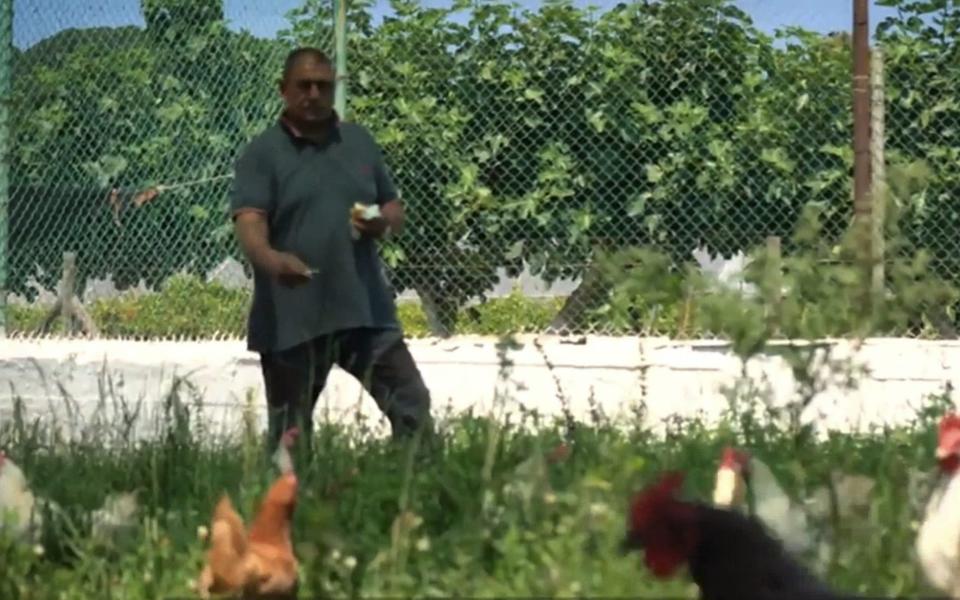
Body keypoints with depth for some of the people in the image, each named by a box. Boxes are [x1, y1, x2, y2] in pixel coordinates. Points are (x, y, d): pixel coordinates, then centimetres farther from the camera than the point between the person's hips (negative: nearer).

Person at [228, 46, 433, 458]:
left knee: (413, 405, 1)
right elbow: (248, 223, -16)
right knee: (290, 436, 3)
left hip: (364, 309, 4)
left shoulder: (360, 142, 13)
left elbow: (395, 209, 20)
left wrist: (383, 224, -6)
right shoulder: (262, 153, -2)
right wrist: (271, 259, -38)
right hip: (292, 318, -4)